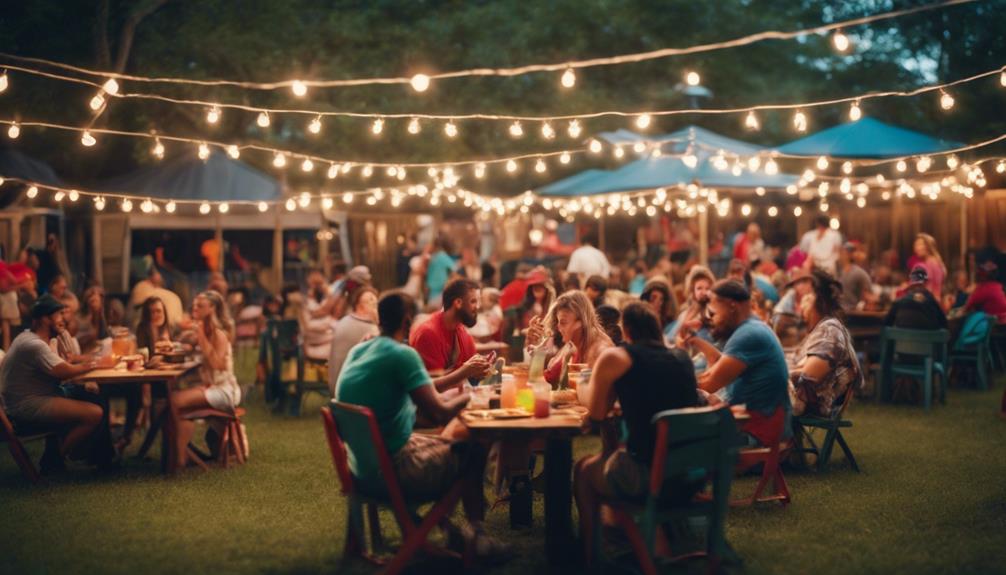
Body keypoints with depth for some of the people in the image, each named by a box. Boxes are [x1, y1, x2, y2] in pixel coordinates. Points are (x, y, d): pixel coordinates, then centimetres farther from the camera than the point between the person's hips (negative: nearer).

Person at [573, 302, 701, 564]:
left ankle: (588, 555, 32)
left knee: (584, 469, 25)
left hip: (647, 475, -6)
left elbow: (596, 413, 5)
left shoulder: (615, 357, -3)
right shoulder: (682, 358, 13)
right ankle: (660, 545, 41)